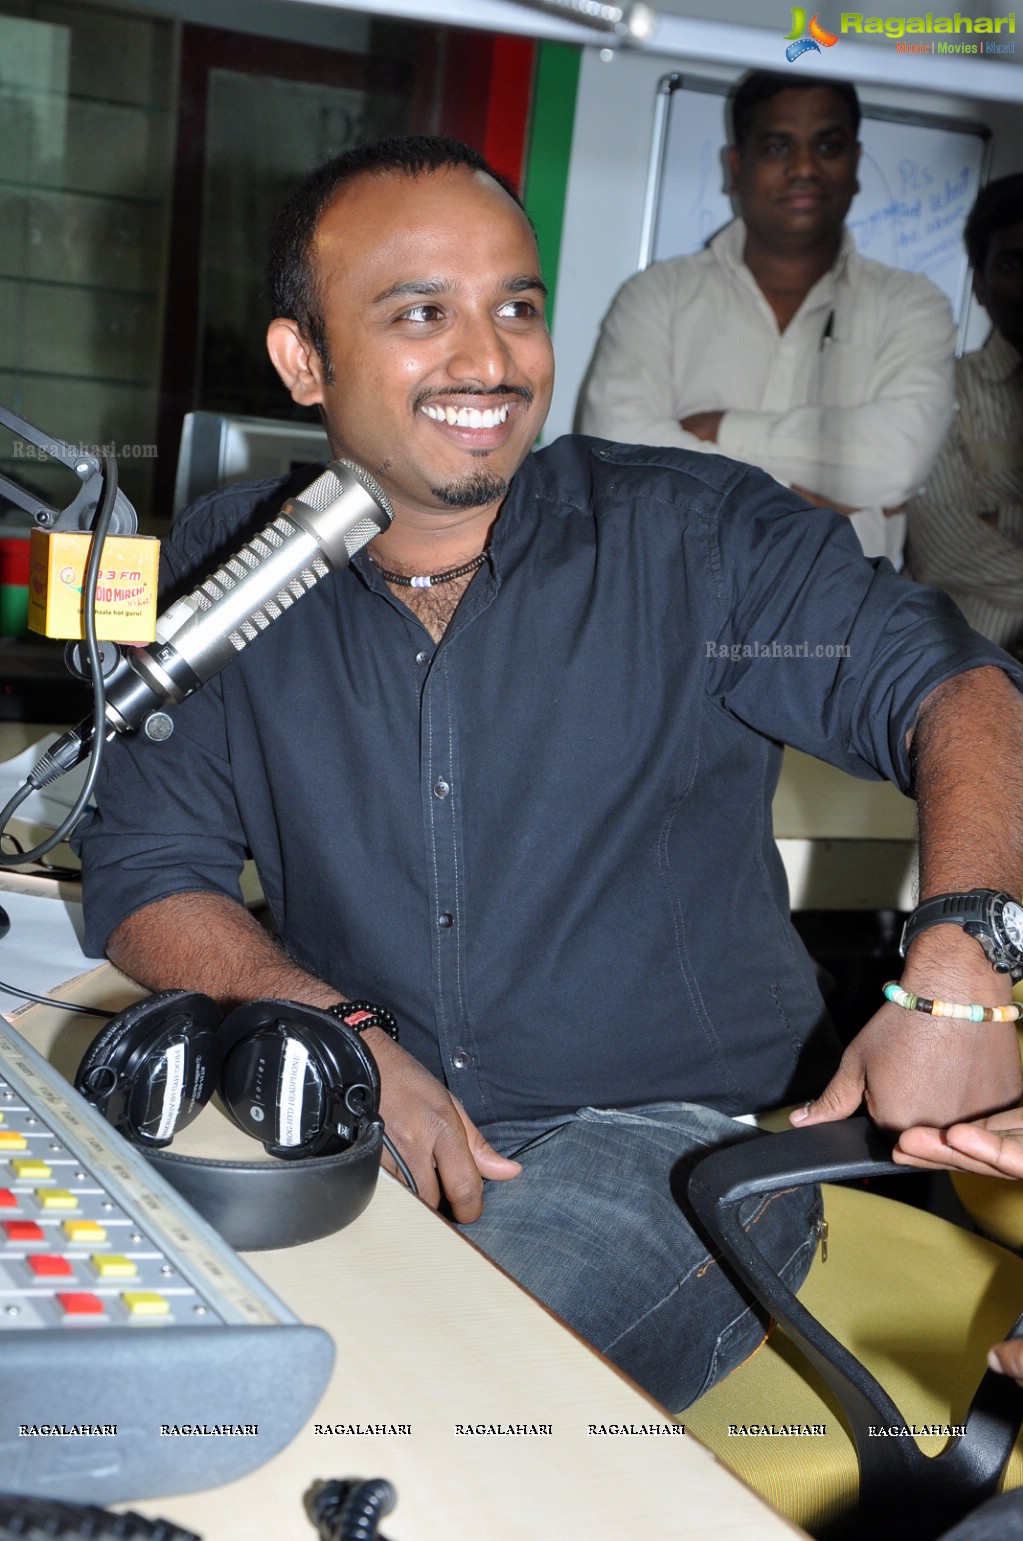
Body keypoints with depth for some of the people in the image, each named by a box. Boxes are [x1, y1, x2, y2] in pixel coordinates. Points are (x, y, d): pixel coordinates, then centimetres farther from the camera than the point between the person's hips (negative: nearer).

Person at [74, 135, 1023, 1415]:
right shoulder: (225, 568, 4)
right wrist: (350, 1039, -16)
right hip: (361, 1122, 3)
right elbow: (148, 874, 2)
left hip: (678, 1130, -2)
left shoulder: (689, 541, -3)